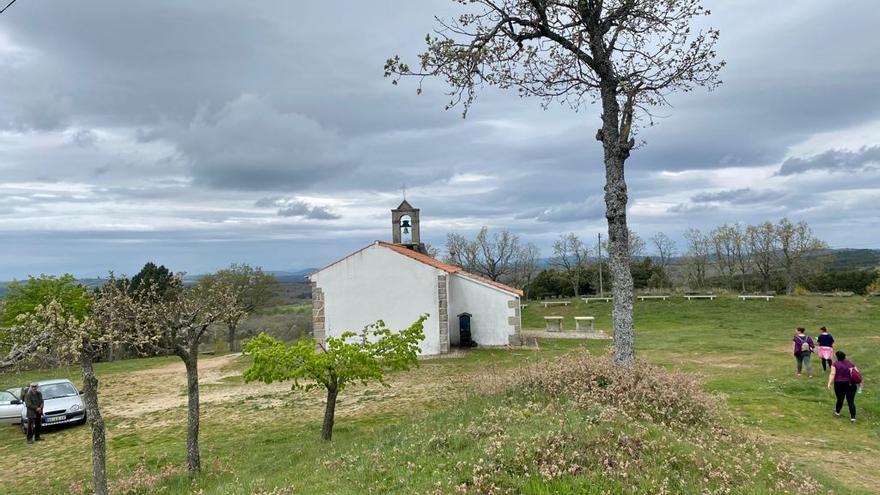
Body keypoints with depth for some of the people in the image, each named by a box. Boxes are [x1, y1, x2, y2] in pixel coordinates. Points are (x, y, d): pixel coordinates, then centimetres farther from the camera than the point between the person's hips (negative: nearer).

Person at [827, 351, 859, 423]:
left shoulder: (835, 364, -5)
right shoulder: (850, 363, 6)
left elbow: (832, 374, -14)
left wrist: (829, 383, -15)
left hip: (839, 384, -2)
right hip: (851, 384, 2)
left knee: (840, 399, 15)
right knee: (851, 401, 2)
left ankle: (837, 412, 34)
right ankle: (853, 417, -3)